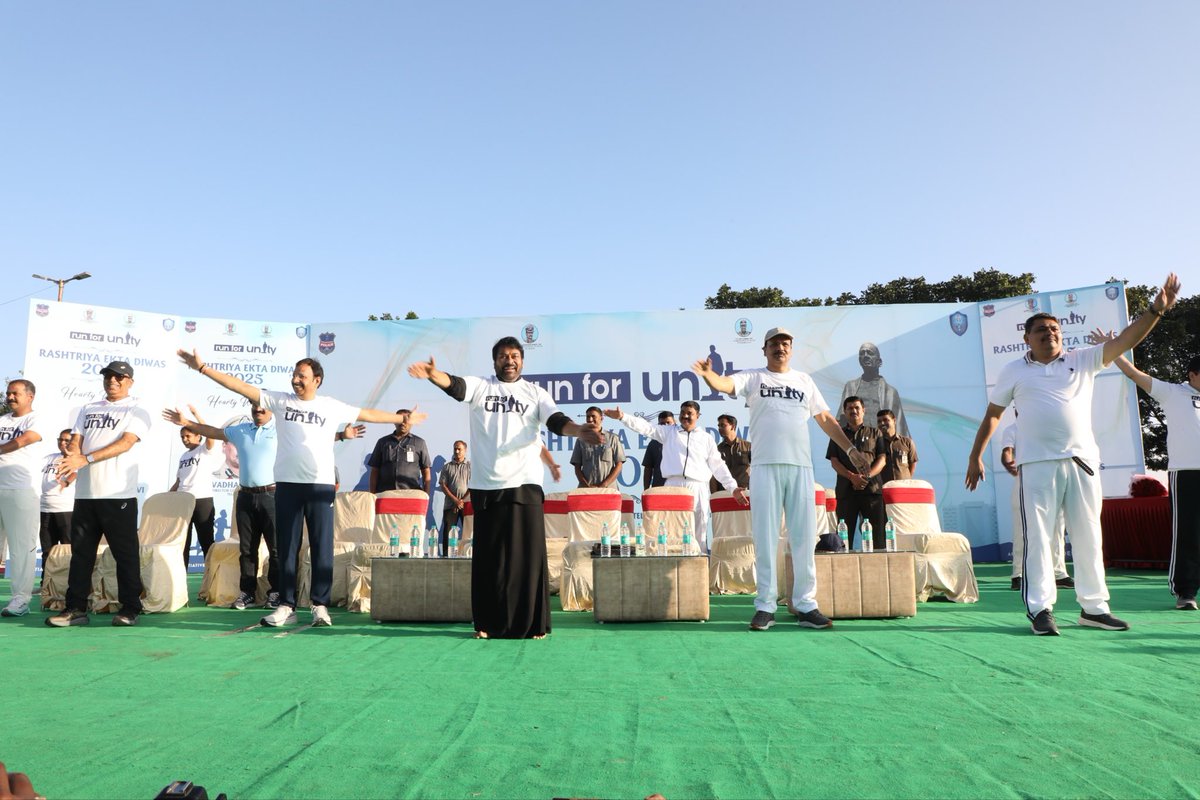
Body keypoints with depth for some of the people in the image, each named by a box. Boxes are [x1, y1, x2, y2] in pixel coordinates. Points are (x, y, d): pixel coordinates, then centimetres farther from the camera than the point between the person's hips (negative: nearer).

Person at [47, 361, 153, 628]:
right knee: (81, 552, 9)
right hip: (85, 493, 6)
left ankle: (130, 608, 4)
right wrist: (72, 461, -13)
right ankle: (76, 608, 15)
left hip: (119, 495, -5)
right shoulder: (88, 410, 18)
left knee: (126, 553, -2)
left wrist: (86, 459, -23)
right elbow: (75, 441, 10)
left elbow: (124, 443, -13)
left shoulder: (138, 412, 1)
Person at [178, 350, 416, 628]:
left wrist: (404, 418, 18)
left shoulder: (333, 407, 5)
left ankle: (320, 605, 6)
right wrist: (202, 368, -2)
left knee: (322, 547, 0)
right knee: (286, 546, 5)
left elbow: (369, 414, 14)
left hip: (321, 485, -1)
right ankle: (286, 606, 12)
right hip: (287, 484, 1)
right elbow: (241, 386, 2)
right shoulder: (280, 400, 6)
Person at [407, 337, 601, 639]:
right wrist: (433, 374, -33)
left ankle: (533, 624, 7)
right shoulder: (480, 386, 9)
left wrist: (579, 430, -26)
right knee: (489, 557, 6)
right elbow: (454, 385, -10)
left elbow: (556, 421, -3)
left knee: (528, 555, -2)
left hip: (525, 484, 0)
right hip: (486, 486, 1)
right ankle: (488, 624, 15)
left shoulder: (535, 392, 10)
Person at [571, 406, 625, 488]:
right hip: (585, 489, 1)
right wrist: (587, 486, -5)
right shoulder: (581, 440, 11)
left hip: (608, 488, -1)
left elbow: (618, 465, 4)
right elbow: (577, 468, 10)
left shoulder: (613, 438, 6)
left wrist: (603, 485, -6)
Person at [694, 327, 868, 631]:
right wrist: (708, 375, -33)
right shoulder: (753, 377, 8)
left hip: (800, 467, 3)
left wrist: (850, 449, 16)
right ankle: (765, 606, 6)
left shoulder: (804, 380, 17)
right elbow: (726, 384, -11)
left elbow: (825, 418, 20)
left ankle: (805, 605, 11)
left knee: (804, 537, 4)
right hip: (765, 467, -3)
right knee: (765, 537, 0)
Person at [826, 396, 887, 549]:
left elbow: (882, 459, 7)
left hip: (872, 487, 0)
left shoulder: (874, 433, 17)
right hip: (846, 489, 0)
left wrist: (867, 476, -12)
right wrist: (852, 476, -12)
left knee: (877, 534, -6)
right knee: (845, 534, -4)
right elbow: (834, 461, 6)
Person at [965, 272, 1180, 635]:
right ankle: (1040, 609, 2)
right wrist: (975, 456, 7)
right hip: (1038, 465, -3)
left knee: (1088, 537, 9)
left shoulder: (1082, 361, 12)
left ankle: (1093, 607, 19)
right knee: (1038, 537, -3)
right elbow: (992, 414, 10)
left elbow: (1123, 341, 2)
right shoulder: (1014, 371, 7)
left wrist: (1156, 310, -10)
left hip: (1082, 461, 3)